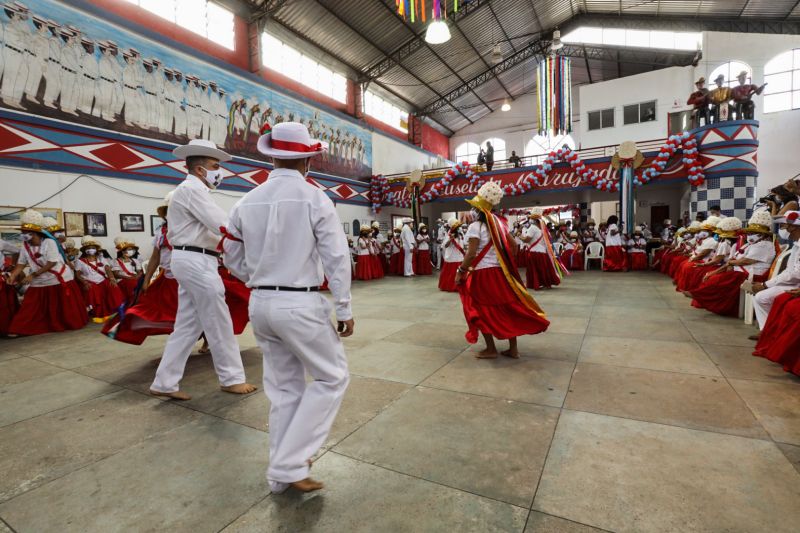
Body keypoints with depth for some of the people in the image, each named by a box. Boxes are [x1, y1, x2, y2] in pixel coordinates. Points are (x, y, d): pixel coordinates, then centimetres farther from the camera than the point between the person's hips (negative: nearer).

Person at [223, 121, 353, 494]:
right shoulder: (315, 199, -10)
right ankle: (289, 464, 12)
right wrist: (344, 309, -4)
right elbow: (337, 258, -12)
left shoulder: (247, 202, 5)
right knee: (331, 378, 11)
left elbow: (233, 259, 13)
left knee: (283, 386, 18)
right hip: (301, 305, -6)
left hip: (261, 305, 6)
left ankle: (282, 470, 32)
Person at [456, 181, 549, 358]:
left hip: (482, 274, -7)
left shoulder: (475, 226, -14)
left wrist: (460, 271, -10)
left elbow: (471, 254, -20)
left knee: (483, 311, 7)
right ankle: (513, 348, 19)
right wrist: (506, 263, 20)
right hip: (500, 272, 7)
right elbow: (513, 246, 11)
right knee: (507, 308, 11)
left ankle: (491, 349, 14)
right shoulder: (499, 223, 7)